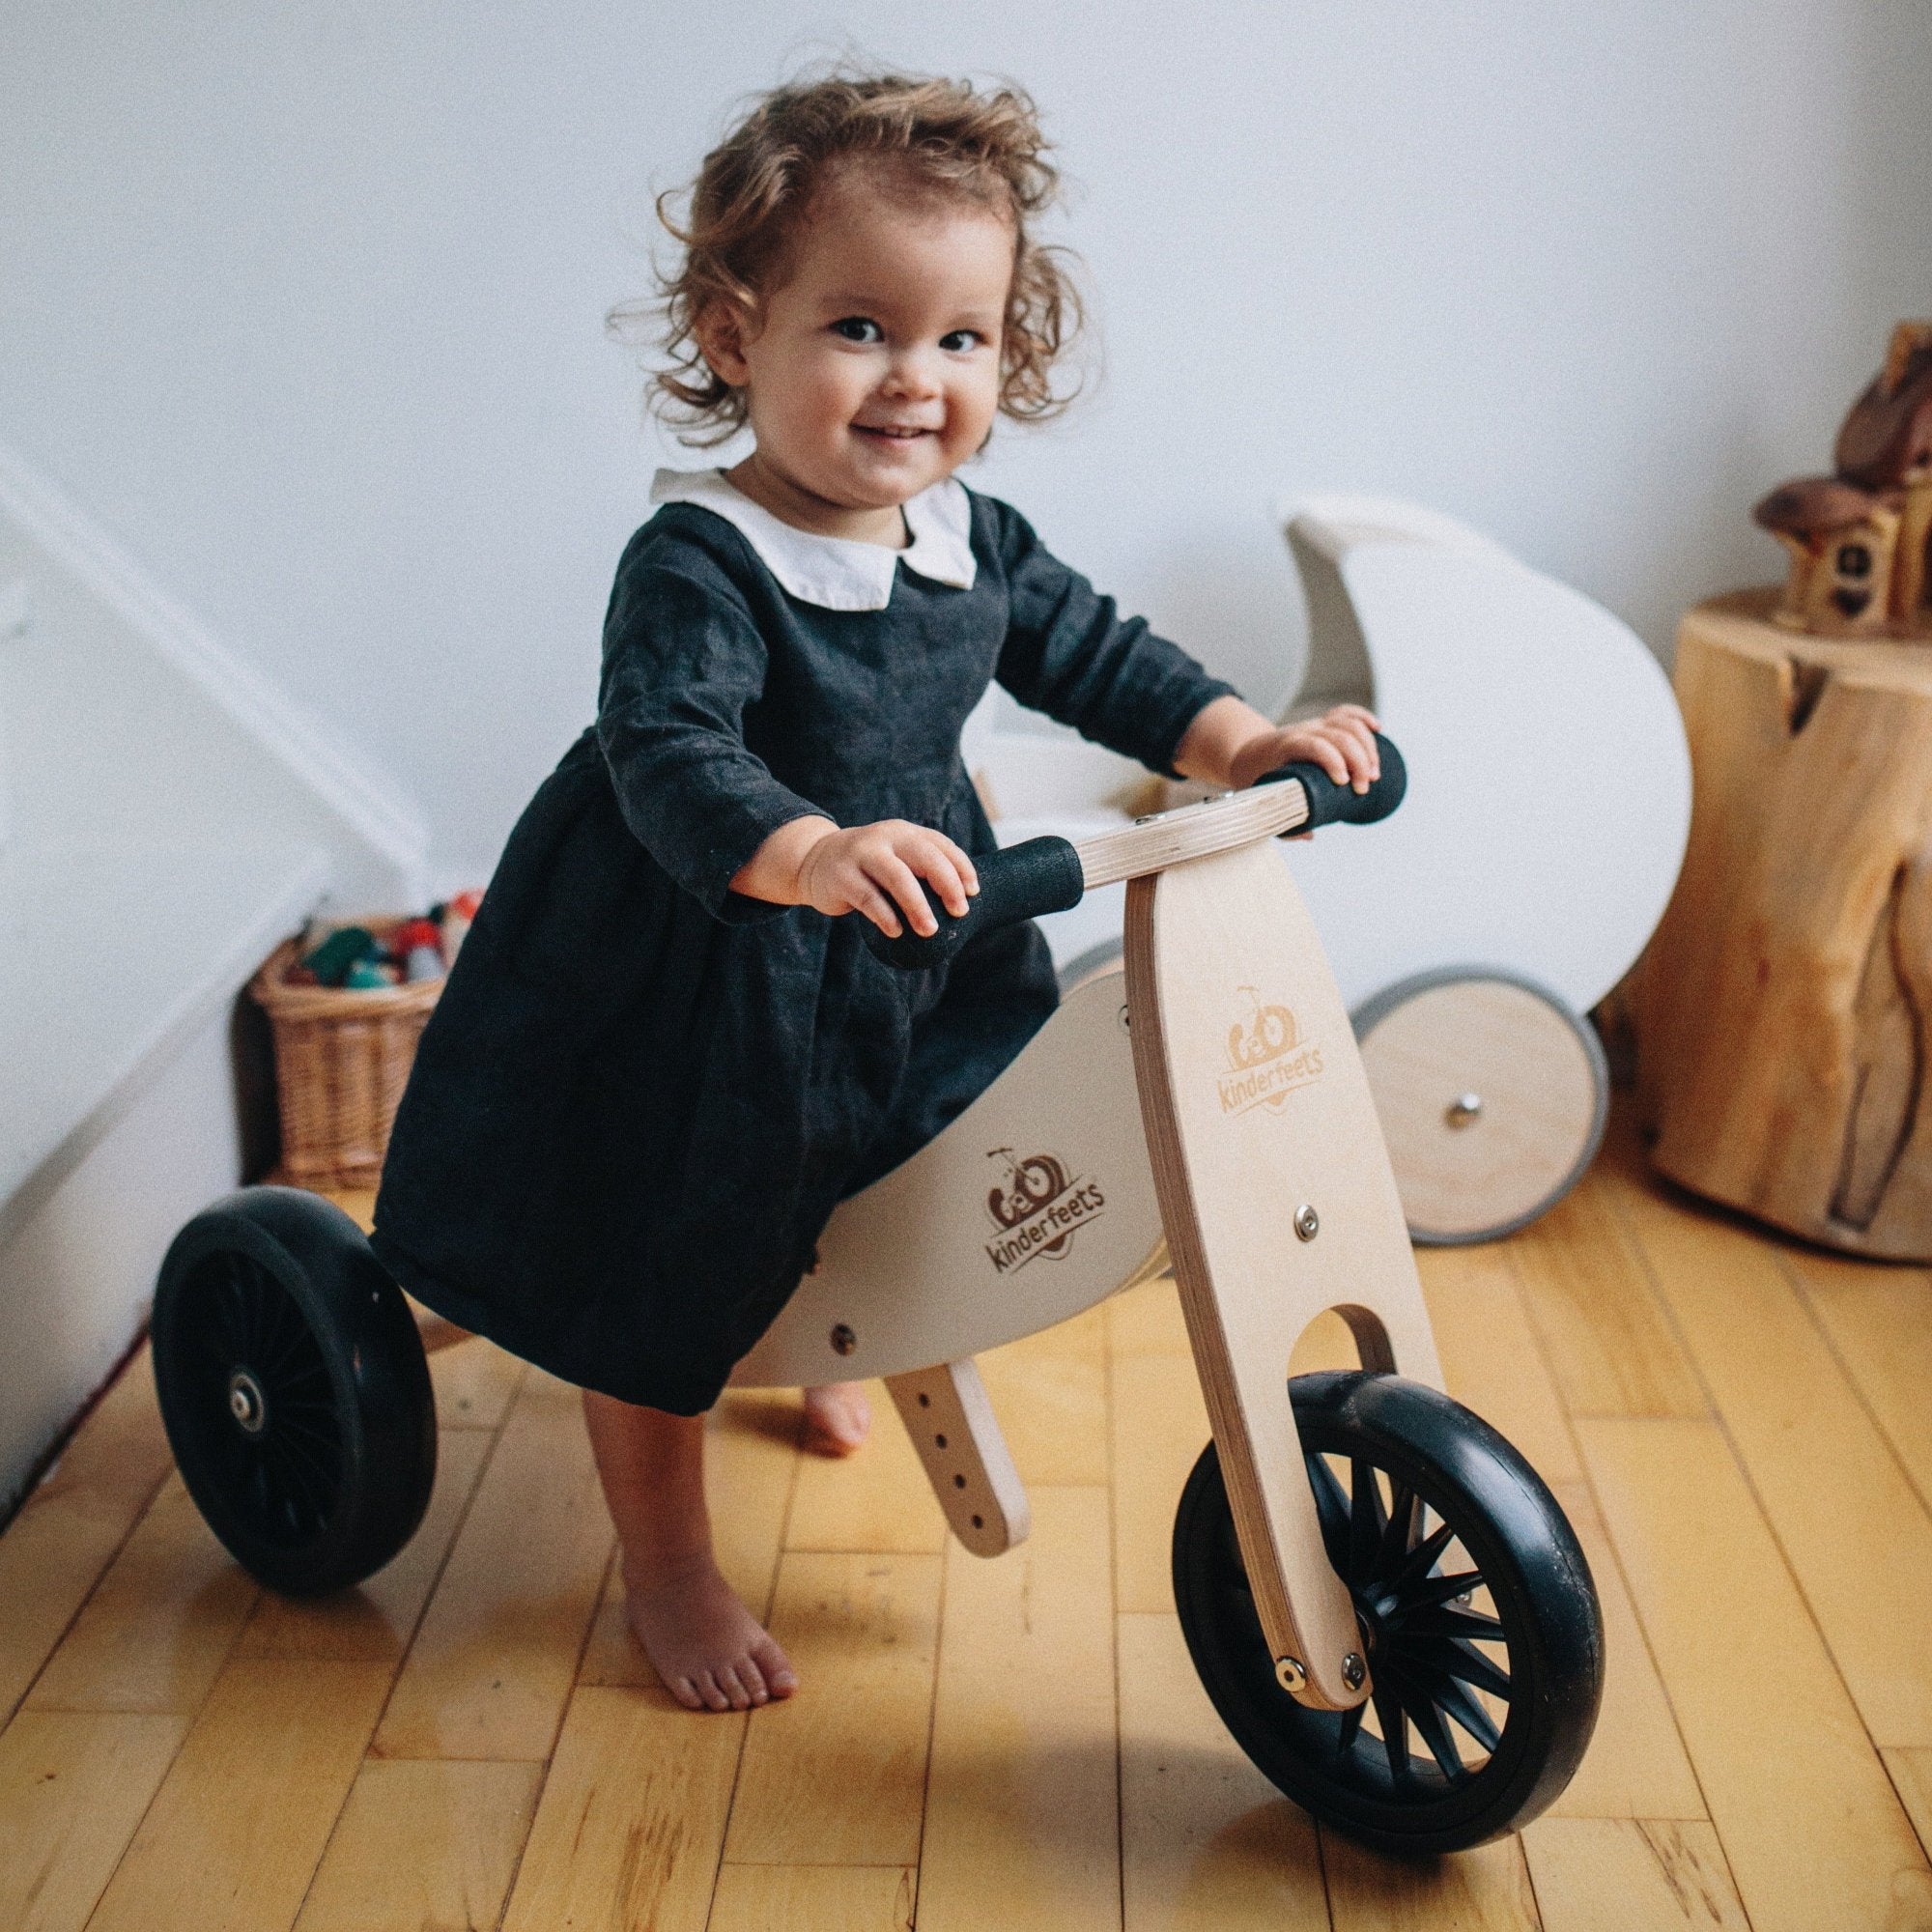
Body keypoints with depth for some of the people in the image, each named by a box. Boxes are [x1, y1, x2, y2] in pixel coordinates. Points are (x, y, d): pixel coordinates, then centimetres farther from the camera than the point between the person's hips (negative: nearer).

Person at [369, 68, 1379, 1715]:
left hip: (907, 973, 7)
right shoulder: (699, 563, -28)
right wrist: (811, 855, -60)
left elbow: (1099, 656, 4)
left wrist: (1248, 743, -11)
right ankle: (669, 1570, 28)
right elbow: (669, 756, -41)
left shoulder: (975, 541, -5)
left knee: (865, 1201, 29)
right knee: (670, 1271, 7)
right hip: (698, 992, -7)